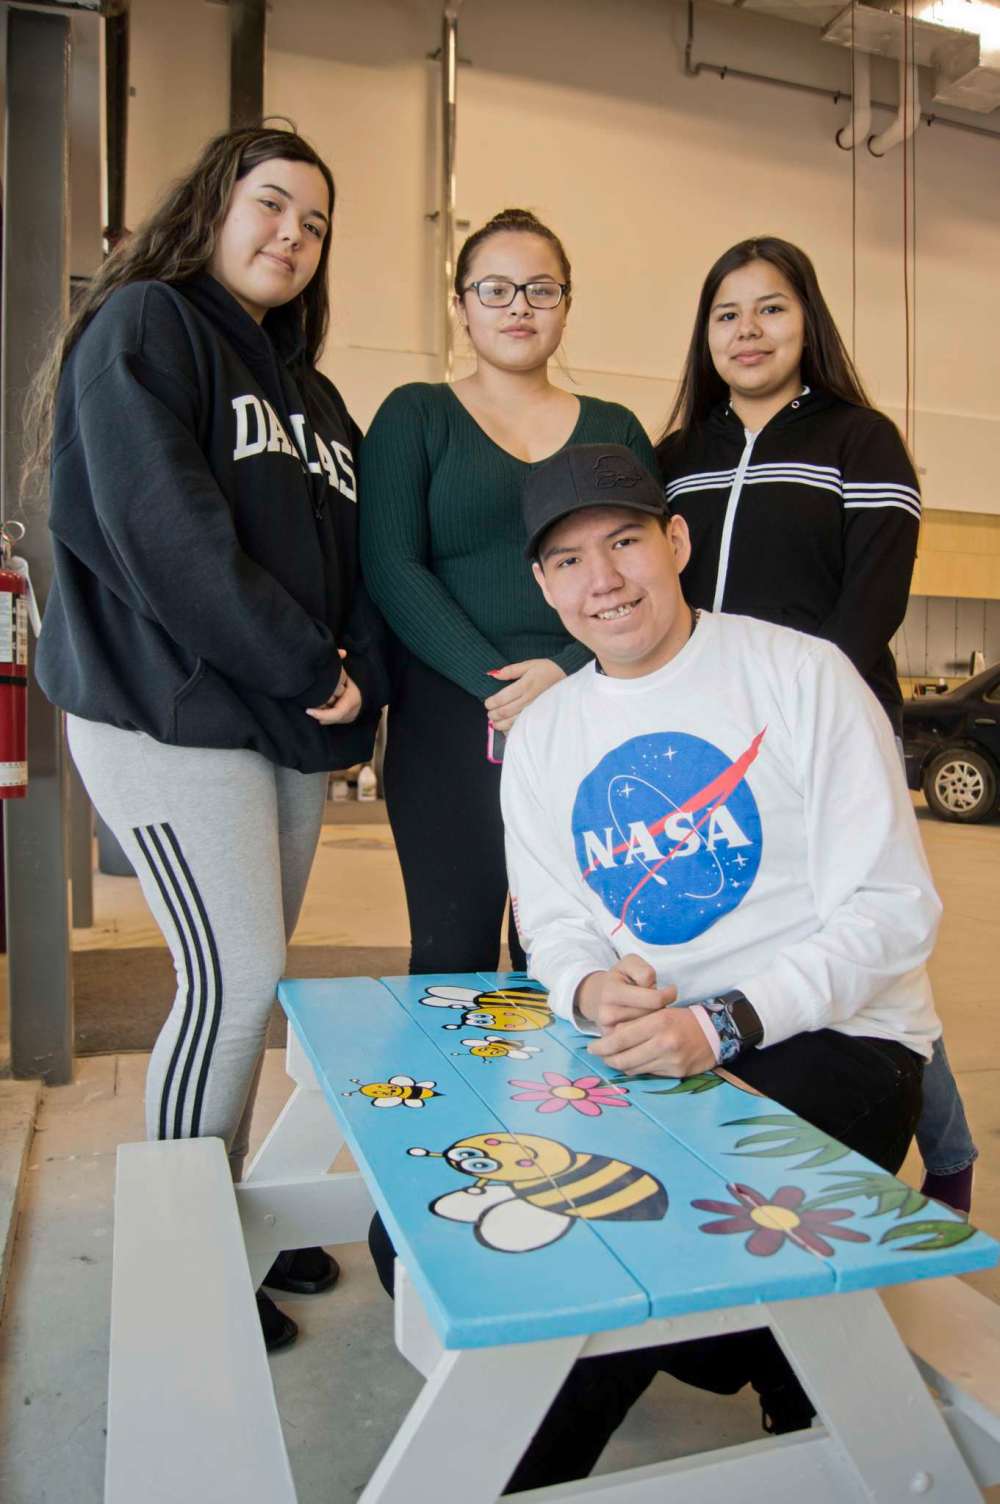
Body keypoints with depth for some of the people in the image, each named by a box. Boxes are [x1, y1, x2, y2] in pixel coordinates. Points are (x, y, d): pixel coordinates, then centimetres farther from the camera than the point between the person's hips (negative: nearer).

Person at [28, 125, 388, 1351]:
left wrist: (355, 679, -3)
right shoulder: (141, 329, -1)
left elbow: (351, 557, 15)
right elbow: (161, 529, -17)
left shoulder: (306, 388, 22)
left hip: (289, 723, 8)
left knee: (249, 983, 11)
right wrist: (306, 670, -15)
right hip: (170, 715, -7)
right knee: (234, 982, -9)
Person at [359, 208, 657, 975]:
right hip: (448, 722, -2)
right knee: (454, 957, 1)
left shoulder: (615, 429, 15)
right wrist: (493, 681, -15)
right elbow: (391, 568, -4)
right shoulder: (416, 415, 8)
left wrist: (569, 668, -12)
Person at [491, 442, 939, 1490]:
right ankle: (773, 1354, 9)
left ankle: (526, 1477, 4)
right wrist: (591, 988, -17)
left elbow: (891, 909, -13)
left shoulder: (800, 676, -9)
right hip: (646, 1049, 6)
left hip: (831, 1039, -5)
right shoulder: (540, 737, 7)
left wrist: (724, 1022, -26)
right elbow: (553, 925, 8)